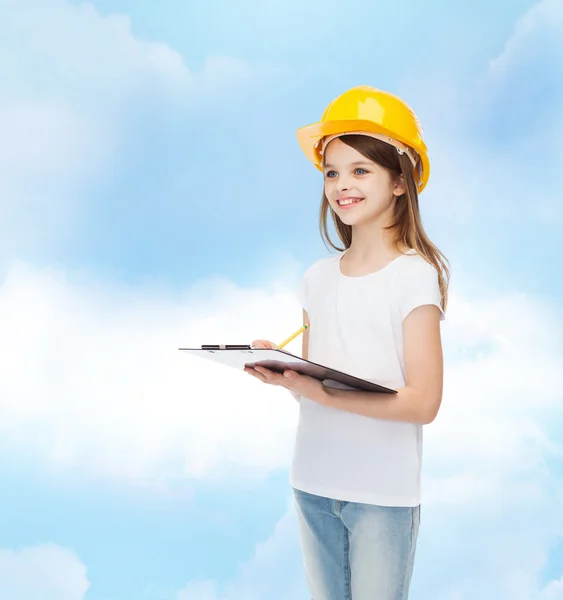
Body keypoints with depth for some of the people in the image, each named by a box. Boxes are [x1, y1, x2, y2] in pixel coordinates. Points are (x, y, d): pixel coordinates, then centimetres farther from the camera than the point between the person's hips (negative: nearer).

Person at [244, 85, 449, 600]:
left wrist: (322, 393, -23)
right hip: (312, 484, 5)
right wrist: (280, 370, -11)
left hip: (384, 493, -5)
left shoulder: (416, 275, -10)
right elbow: (316, 382, 10)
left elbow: (423, 402, -15)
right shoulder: (318, 277, 6)